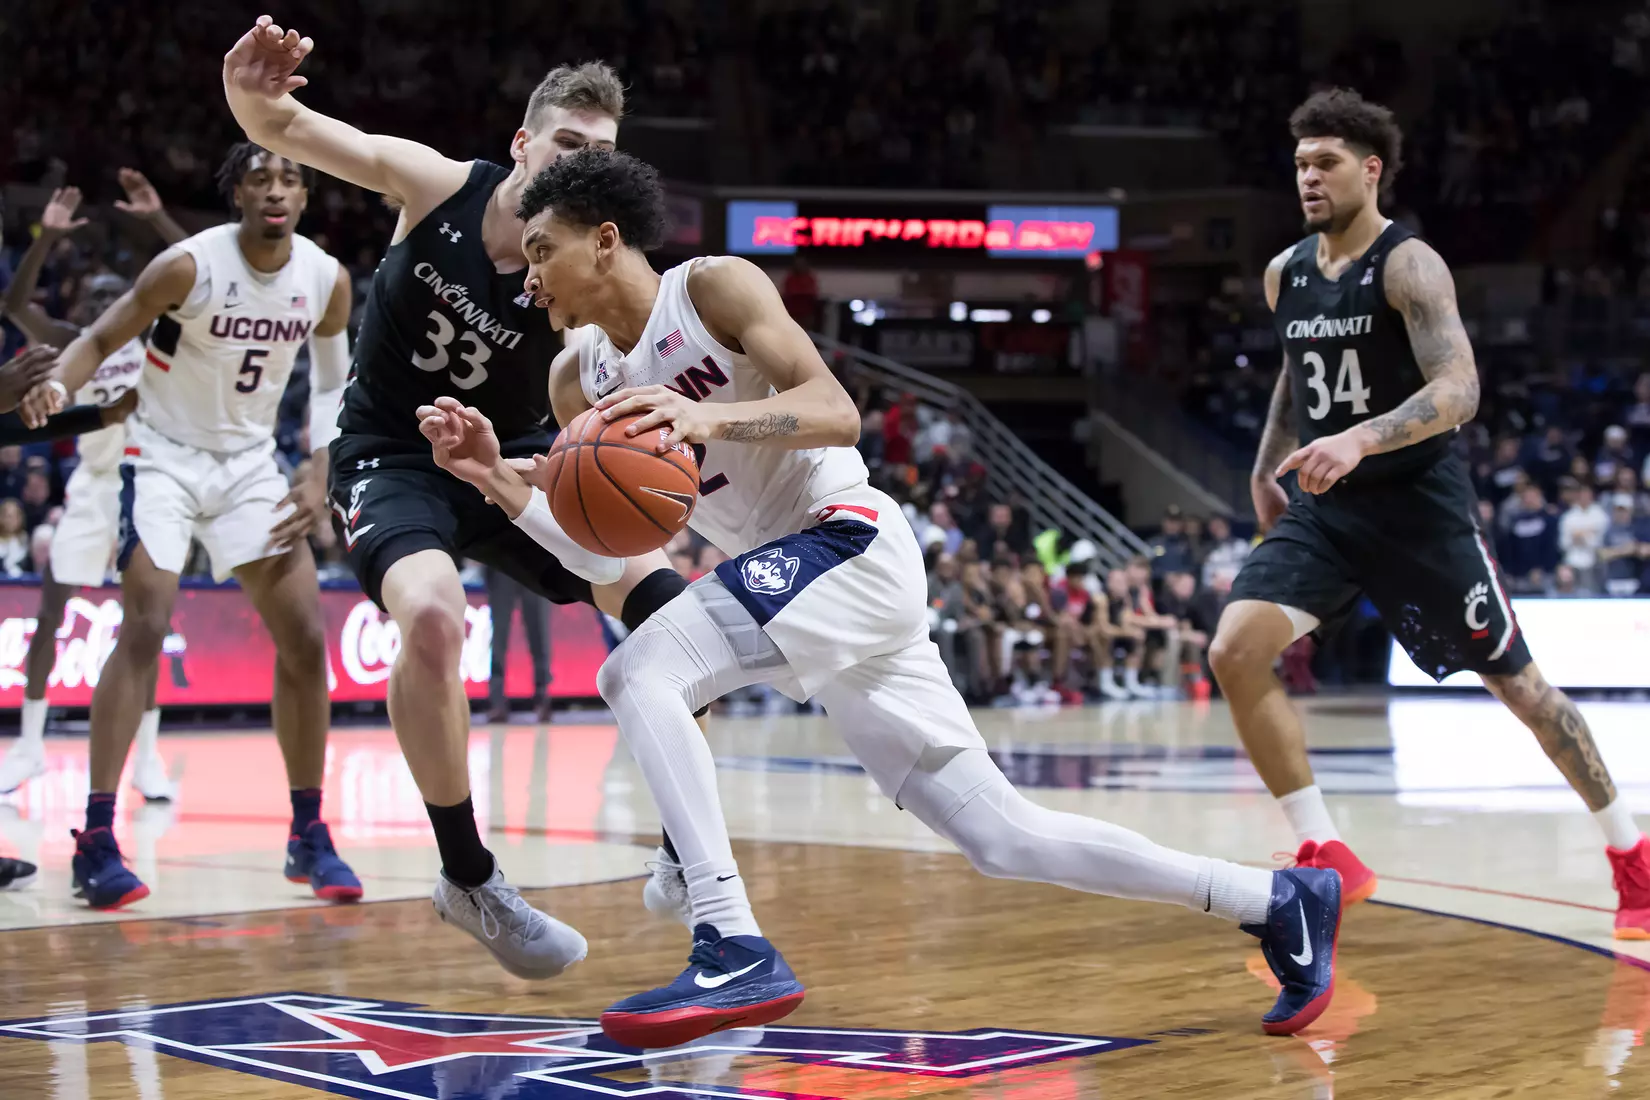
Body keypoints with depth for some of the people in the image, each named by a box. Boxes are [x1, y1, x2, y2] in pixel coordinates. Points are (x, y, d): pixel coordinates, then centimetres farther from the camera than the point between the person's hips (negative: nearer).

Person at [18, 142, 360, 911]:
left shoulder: (326, 279, -6)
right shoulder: (191, 265, -19)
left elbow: (332, 382, 10)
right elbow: (101, 339, -14)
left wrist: (320, 480, 0)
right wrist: (55, 385, -36)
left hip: (250, 464, 5)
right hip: (163, 456, -5)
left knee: (306, 640, -1)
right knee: (145, 630, -20)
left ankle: (308, 837, 12)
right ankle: (96, 840, -16)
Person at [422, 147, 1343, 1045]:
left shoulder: (714, 287, -8)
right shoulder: (586, 371, 13)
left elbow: (837, 411, -20)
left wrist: (712, 418, -34)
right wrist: (493, 474, -3)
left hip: (850, 542, -8)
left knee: (638, 674, -22)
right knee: (999, 835, 6)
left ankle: (735, 953, -23)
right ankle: (1276, 901, 15)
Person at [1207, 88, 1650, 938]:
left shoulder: (1409, 265, -15)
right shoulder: (1285, 275, 6)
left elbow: (1458, 391, -26)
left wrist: (1360, 439, -40)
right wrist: (1266, 467, 22)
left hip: (1418, 504, -5)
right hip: (1324, 508, 6)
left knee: (1513, 680, 4)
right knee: (1234, 652, -16)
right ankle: (1325, 856, -7)